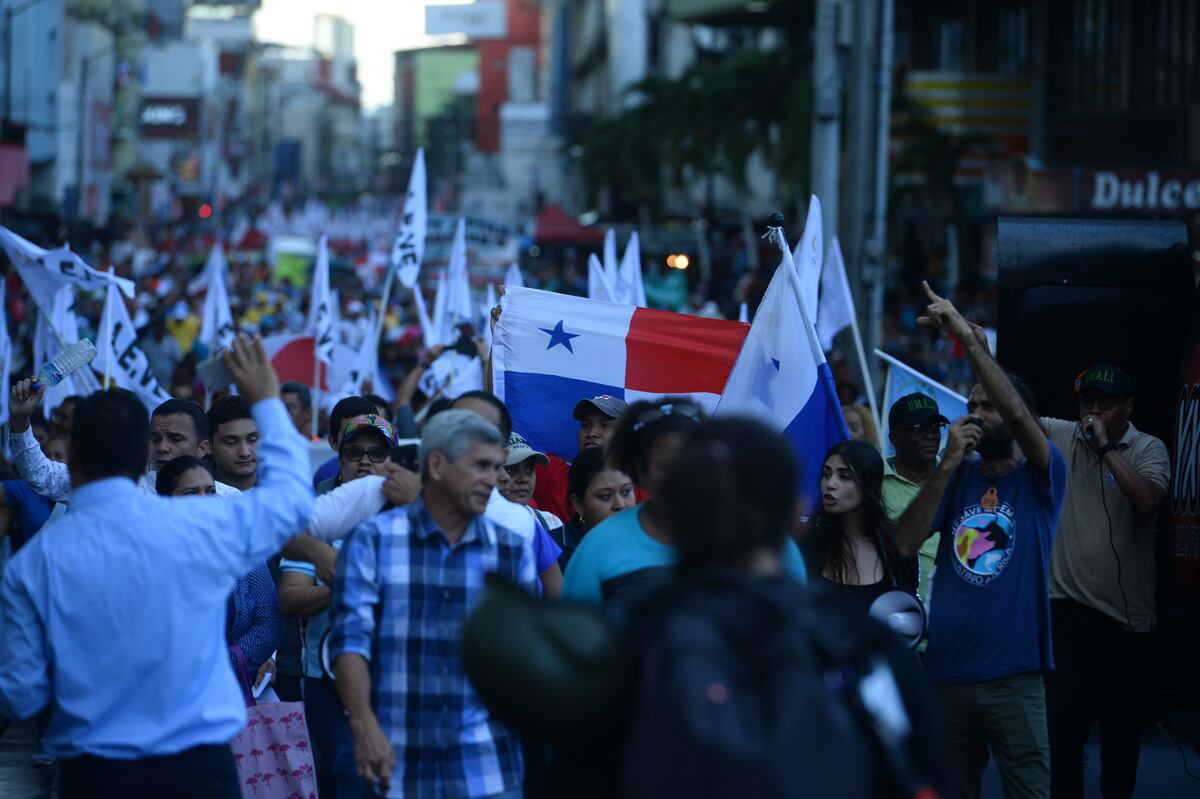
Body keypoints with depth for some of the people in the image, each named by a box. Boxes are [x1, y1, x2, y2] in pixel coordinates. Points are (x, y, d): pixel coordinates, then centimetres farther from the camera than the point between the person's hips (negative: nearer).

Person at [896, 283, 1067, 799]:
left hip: (1014, 678, -4)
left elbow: (1018, 414, -18)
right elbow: (905, 544, -2)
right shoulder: (959, 479, 12)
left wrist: (968, 338, -22)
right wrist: (948, 463, -10)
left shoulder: (1041, 479, 1)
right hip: (946, 673, 4)